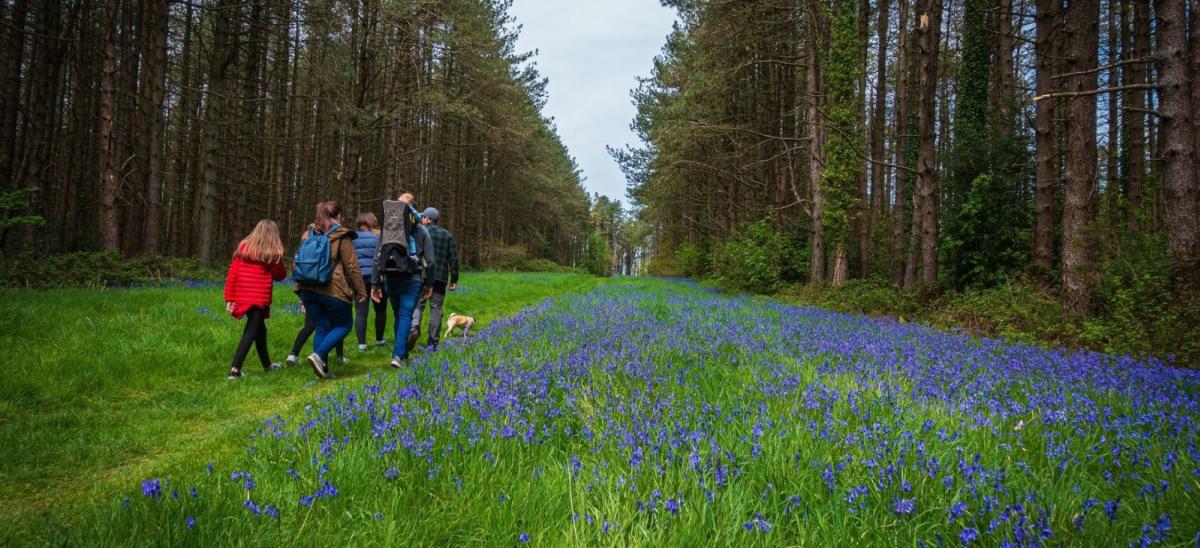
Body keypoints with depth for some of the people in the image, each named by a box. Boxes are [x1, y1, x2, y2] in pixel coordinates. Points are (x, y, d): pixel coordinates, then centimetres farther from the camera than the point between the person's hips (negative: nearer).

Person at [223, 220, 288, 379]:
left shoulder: (243, 248, 6)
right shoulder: (273, 253, -6)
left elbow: (231, 274, 3)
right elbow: (280, 275, 6)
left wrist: (229, 298, 4)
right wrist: (279, 263, 21)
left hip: (242, 298, 6)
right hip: (260, 299, -6)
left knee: (260, 329, 21)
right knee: (250, 333, -2)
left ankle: (267, 365, 35)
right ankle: (235, 369, -13)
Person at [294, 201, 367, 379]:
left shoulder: (308, 235, 15)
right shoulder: (342, 237, -4)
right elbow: (352, 267, -7)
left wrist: (303, 294, 27)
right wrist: (361, 291, 0)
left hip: (308, 289, 6)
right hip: (333, 290, -6)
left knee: (322, 327, 14)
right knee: (344, 324, 10)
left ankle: (323, 369, 9)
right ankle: (318, 355, -10)